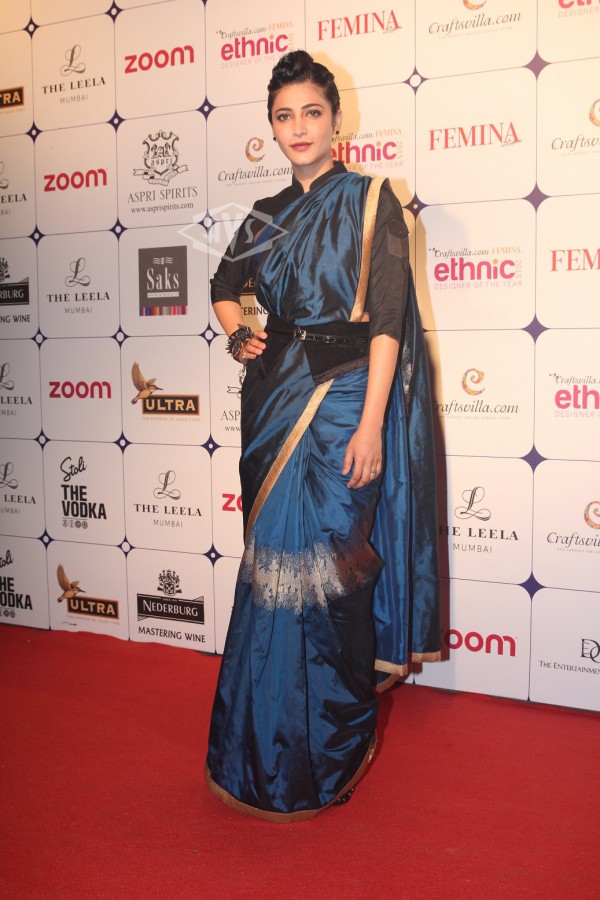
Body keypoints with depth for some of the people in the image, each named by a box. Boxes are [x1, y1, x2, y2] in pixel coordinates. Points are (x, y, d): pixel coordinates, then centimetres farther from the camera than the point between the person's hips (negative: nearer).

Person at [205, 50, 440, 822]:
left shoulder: (371, 200, -1)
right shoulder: (268, 216, 13)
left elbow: (388, 320, -10)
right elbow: (224, 285, 30)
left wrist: (371, 423, -18)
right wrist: (236, 334, 8)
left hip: (342, 397, -5)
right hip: (276, 396, 5)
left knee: (309, 567, -5)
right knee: (276, 566, 8)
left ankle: (310, 764, 14)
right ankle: (273, 750, 25)